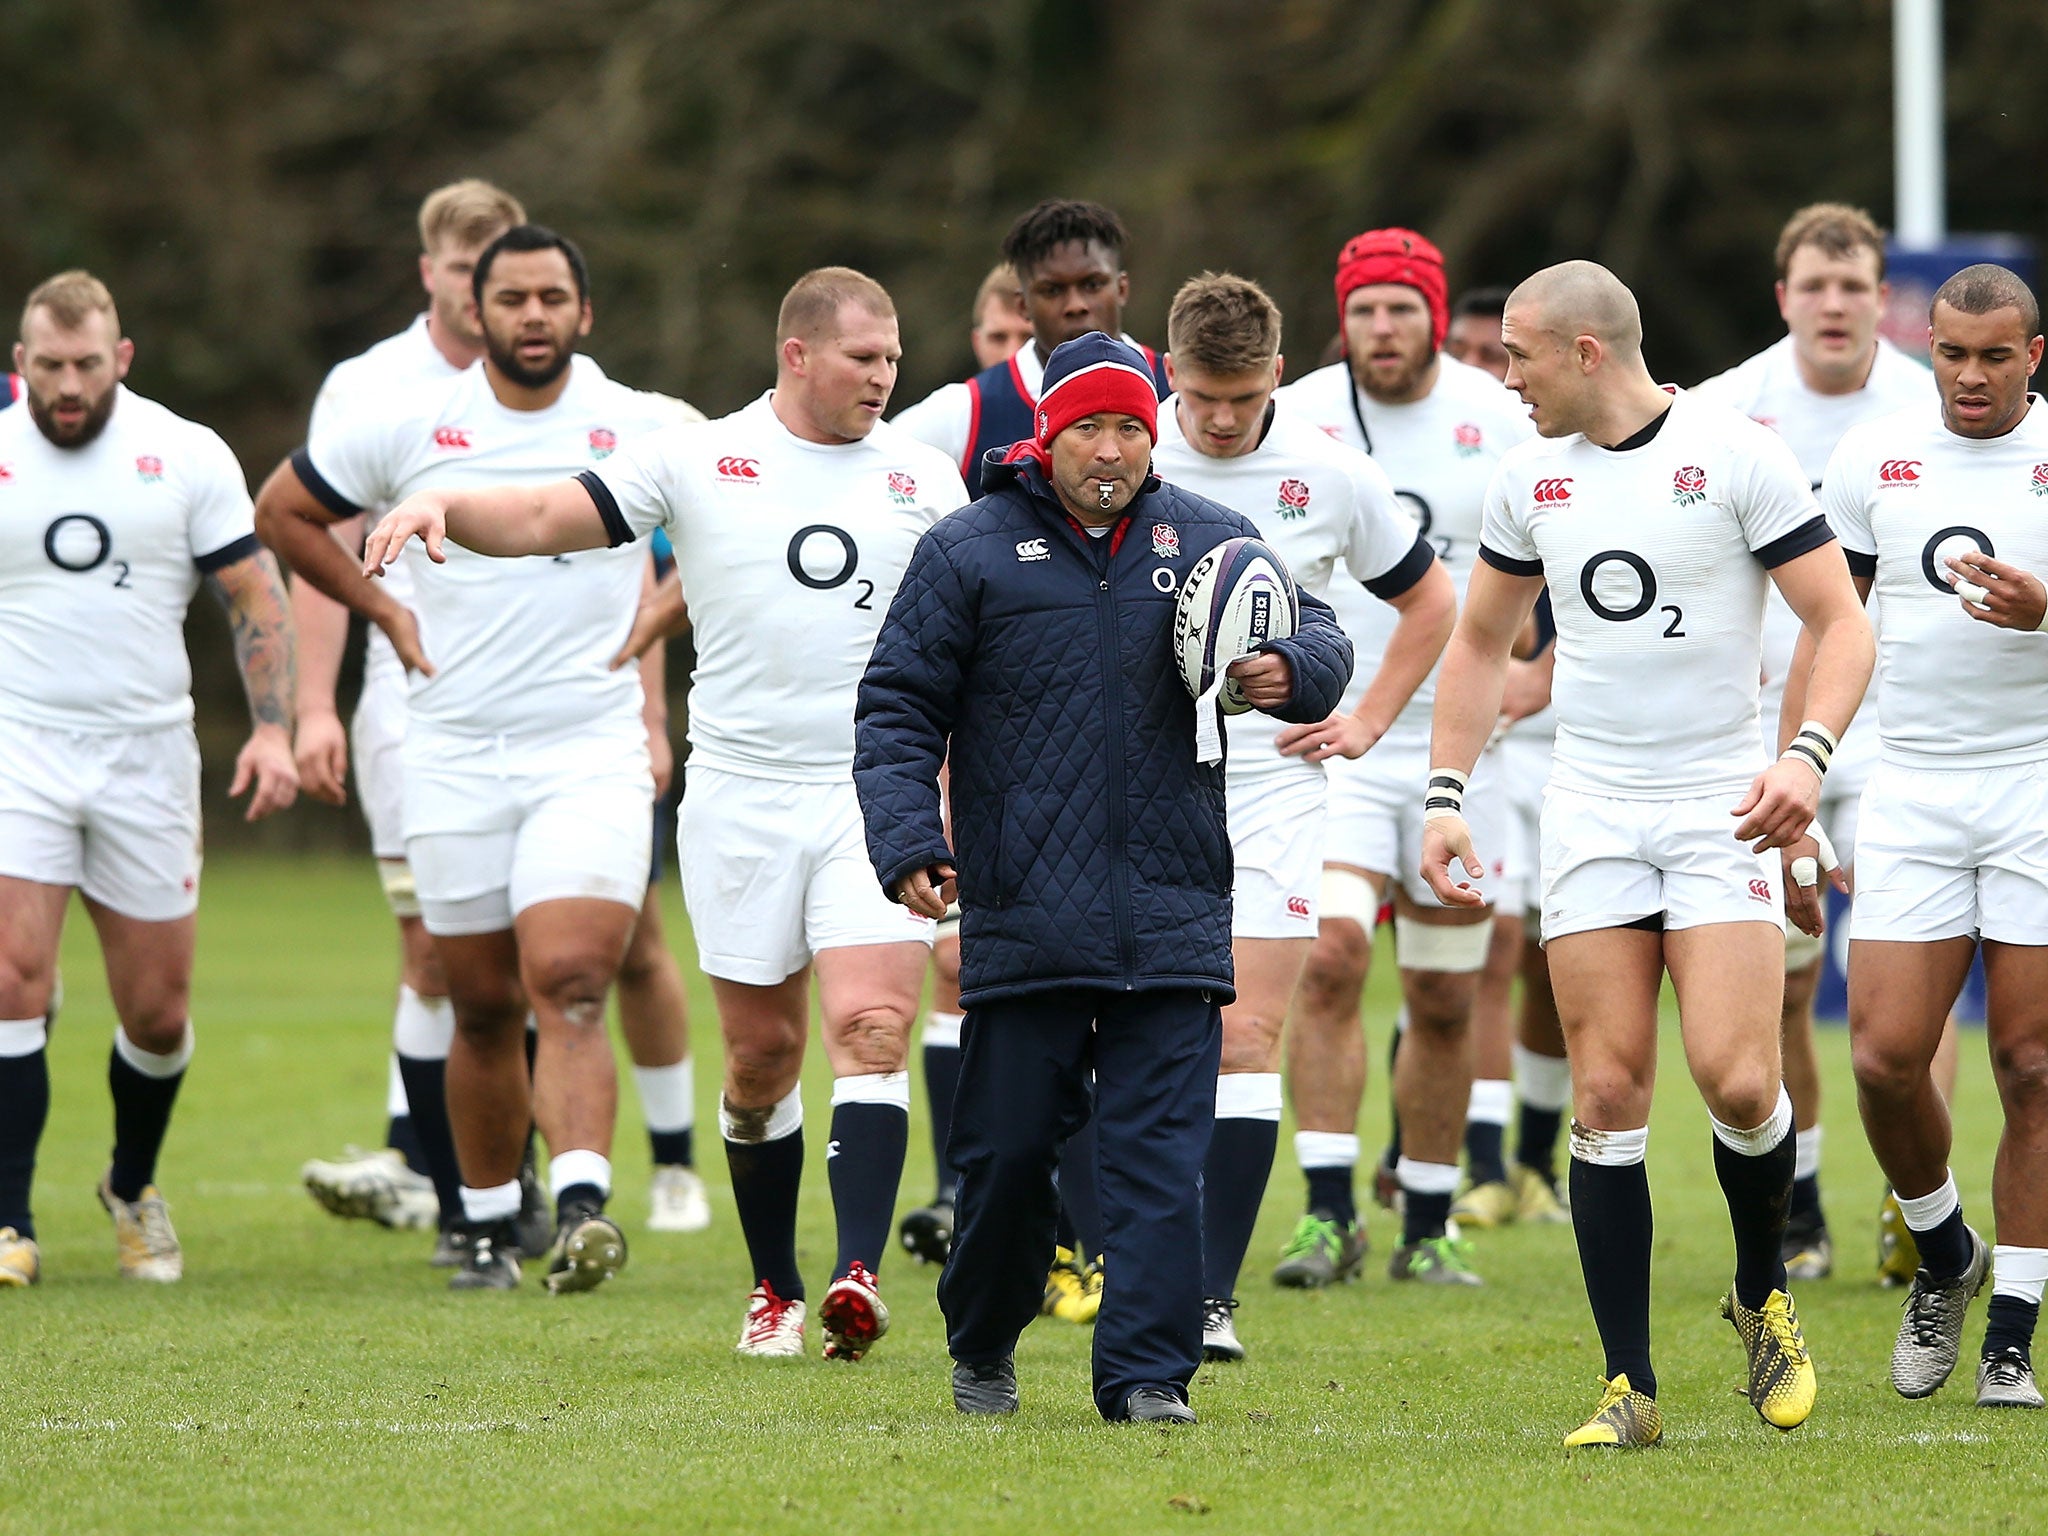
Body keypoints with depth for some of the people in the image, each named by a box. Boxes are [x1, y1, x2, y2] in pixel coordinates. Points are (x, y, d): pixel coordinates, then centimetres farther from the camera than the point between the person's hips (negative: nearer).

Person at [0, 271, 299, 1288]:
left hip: (147, 753, 1)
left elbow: (255, 599, 4)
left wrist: (272, 727, -7)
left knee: (157, 1013, 5)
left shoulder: (188, 457, 1)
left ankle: (133, 1186, 32)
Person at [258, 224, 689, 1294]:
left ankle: (581, 1208, -30)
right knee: (483, 1007, 7)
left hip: (592, 753, -2)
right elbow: (284, 509, 16)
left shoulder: (645, 430, 0)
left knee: (569, 986, -19)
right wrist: (385, 610, 9)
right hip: (455, 755, 2)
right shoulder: (410, 428, 2)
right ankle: (488, 1226, 20)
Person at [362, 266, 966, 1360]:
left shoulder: (923, 480, 7)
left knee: (870, 1026, -15)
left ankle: (859, 1275, -23)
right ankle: (775, 1289, 18)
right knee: (762, 1053, 4)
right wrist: (444, 504, -20)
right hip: (740, 795, 0)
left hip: (876, 796, 0)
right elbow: (547, 520, -2)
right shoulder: (699, 461, 2)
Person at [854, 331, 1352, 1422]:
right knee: (1008, 1147, 5)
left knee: (1159, 1155, -6)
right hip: (1020, 915, -1)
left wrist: (1291, 672, -10)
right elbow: (898, 710, 5)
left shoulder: (1210, 542, 10)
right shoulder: (969, 552, 4)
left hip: (1173, 919, 1)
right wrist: (908, 843, -8)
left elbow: (1319, 638, 15)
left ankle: (1146, 1373, -6)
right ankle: (981, 1347, 26)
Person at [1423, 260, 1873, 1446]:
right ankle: (1631, 1388, 1)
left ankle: (1765, 1294, 13)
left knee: (1737, 1079, -16)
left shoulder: (1736, 453, -7)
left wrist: (1808, 757, -23)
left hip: (1722, 808, -4)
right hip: (1592, 813, 4)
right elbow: (1483, 641, 21)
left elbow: (1843, 623, -8)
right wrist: (1446, 793, 11)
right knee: (1610, 1094, -3)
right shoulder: (1531, 476, 8)